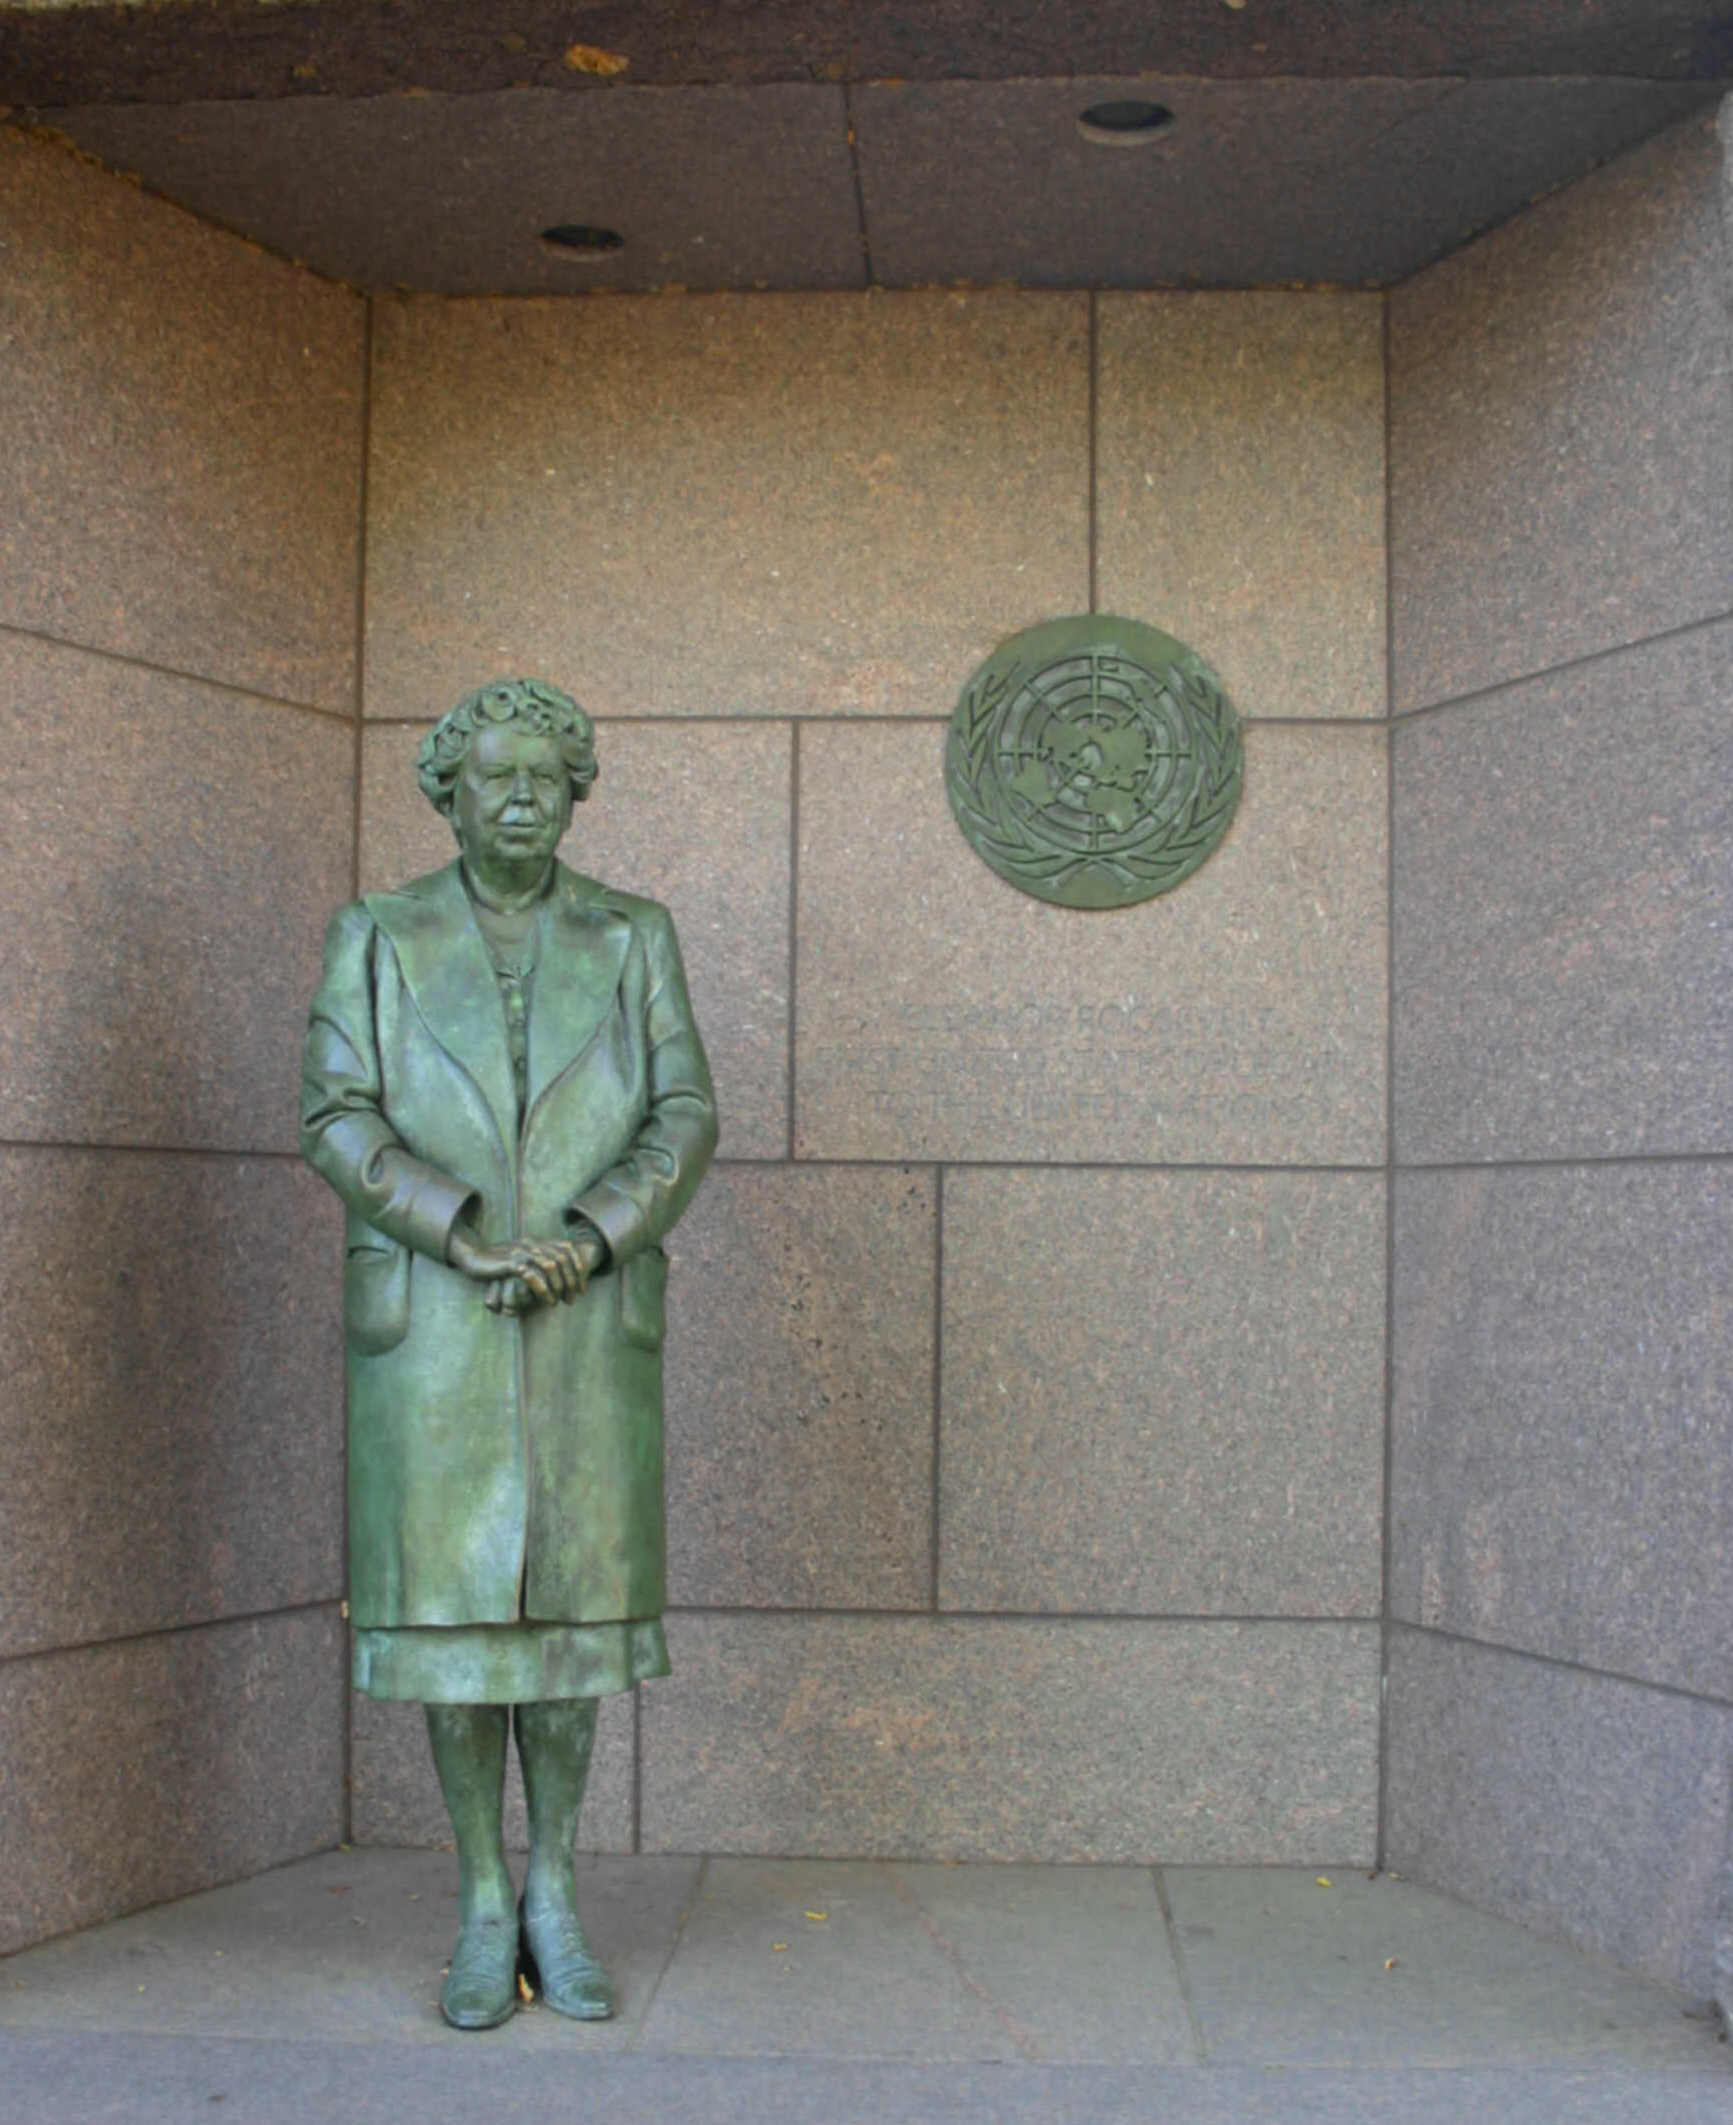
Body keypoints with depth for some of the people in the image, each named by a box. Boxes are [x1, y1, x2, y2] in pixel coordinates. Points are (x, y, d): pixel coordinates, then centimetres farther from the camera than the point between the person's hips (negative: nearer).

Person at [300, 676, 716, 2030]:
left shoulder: (632, 937, 6)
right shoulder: (377, 938, 4)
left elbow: (684, 1118, 0)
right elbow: (339, 1120, -5)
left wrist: (585, 1240, -16)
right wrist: (466, 1240, -18)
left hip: (591, 1325, 1)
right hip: (428, 1325, -1)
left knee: (569, 1596, 5)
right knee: (452, 1601, 2)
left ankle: (554, 1898, 19)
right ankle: (484, 1914, 14)